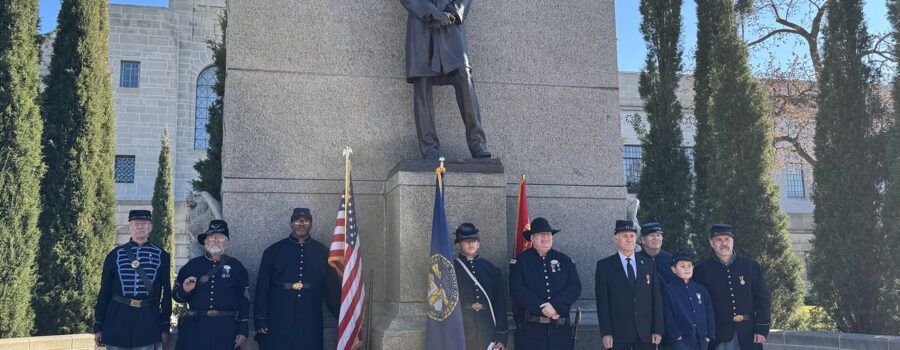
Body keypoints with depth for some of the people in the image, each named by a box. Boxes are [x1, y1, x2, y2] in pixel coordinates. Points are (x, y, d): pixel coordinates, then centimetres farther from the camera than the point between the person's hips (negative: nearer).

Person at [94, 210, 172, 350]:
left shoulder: (162, 256, 5)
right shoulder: (115, 255, 6)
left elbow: (167, 292, 7)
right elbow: (104, 292, 7)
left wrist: (165, 327, 4)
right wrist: (98, 327, 4)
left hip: (148, 317, 0)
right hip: (117, 317, 0)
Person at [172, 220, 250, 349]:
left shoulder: (237, 267, 8)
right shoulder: (192, 265, 11)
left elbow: (244, 301, 6)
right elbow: (176, 295, 14)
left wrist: (243, 331, -1)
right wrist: (185, 291, -10)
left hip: (226, 328, -1)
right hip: (195, 328, 1)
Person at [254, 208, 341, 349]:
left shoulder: (322, 252, 7)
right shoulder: (273, 251, 4)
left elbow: (333, 287, 9)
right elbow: (262, 288, 2)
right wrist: (261, 320, -2)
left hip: (310, 321, 1)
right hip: (278, 320, -1)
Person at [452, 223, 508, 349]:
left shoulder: (491, 269, 11)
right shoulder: (452, 269, 3)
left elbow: (500, 303, 10)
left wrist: (501, 335, 5)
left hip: (487, 329, 2)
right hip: (462, 328, -2)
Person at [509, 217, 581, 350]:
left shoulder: (564, 260, 13)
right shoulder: (520, 261, 5)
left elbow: (575, 287, 2)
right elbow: (517, 290, -7)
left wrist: (555, 305, -14)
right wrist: (543, 309, -14)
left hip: (561, 328, 2)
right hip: (531, 329, -2)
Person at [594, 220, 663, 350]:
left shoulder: (648, 265, 12)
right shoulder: (604, 266, 3)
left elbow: (656, 299, 9)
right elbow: (602, 301, -2)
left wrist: (658, 330, 1)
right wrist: (606, 333, -9)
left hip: (645, 334, 2)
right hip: (618, 335, -2)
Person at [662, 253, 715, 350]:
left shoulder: (701, 290, 12)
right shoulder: (668, 290, -1)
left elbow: (709, 314, 13)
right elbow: (668, 317, -5)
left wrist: (709, 335, 5)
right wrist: (676, 336, -11)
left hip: (702, 341, 4)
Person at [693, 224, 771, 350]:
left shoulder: (751, 265, 6)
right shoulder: (702, 270, 2)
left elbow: (763, 297, 7)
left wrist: (762, 329, 0)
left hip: (748, 332, 2)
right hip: (719, 334, -1)